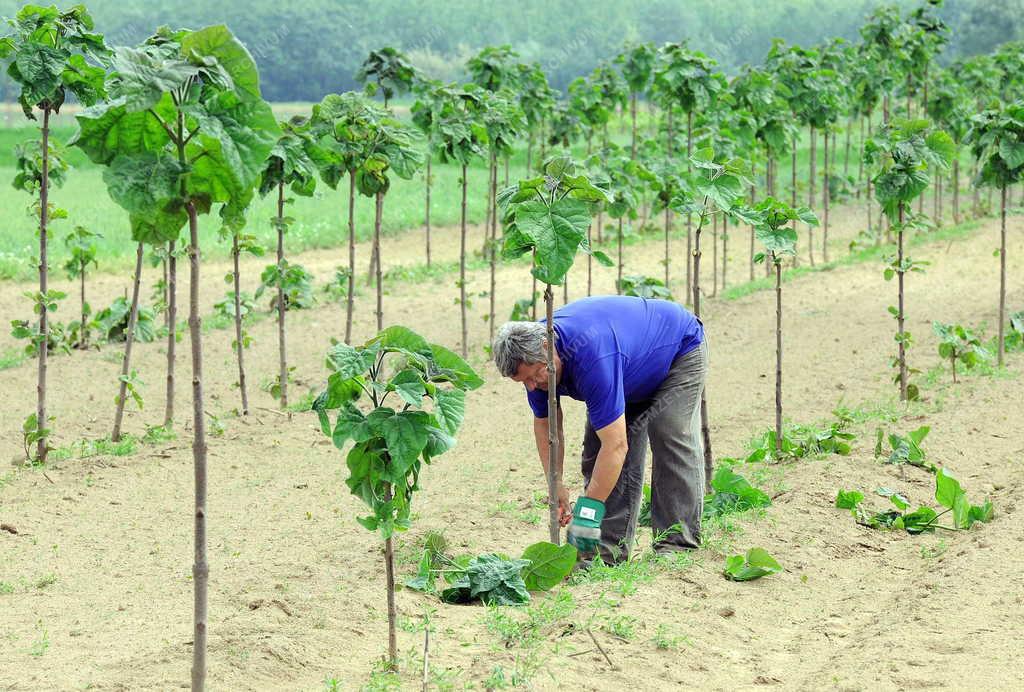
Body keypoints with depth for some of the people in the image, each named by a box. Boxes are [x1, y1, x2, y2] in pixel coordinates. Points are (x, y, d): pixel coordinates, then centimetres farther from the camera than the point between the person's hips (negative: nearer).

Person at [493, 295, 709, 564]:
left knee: (674, 441, -22)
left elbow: (616, 445, -44)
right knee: (596, 448, -4)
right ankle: (608, 549, -4)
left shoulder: (591, 357, -45)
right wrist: (556, 486, -13)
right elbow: (545, 424, -5)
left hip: (680, 348, -8)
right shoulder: (532, 354, -20)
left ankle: (677, 544, -18)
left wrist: (588, 509, -42)